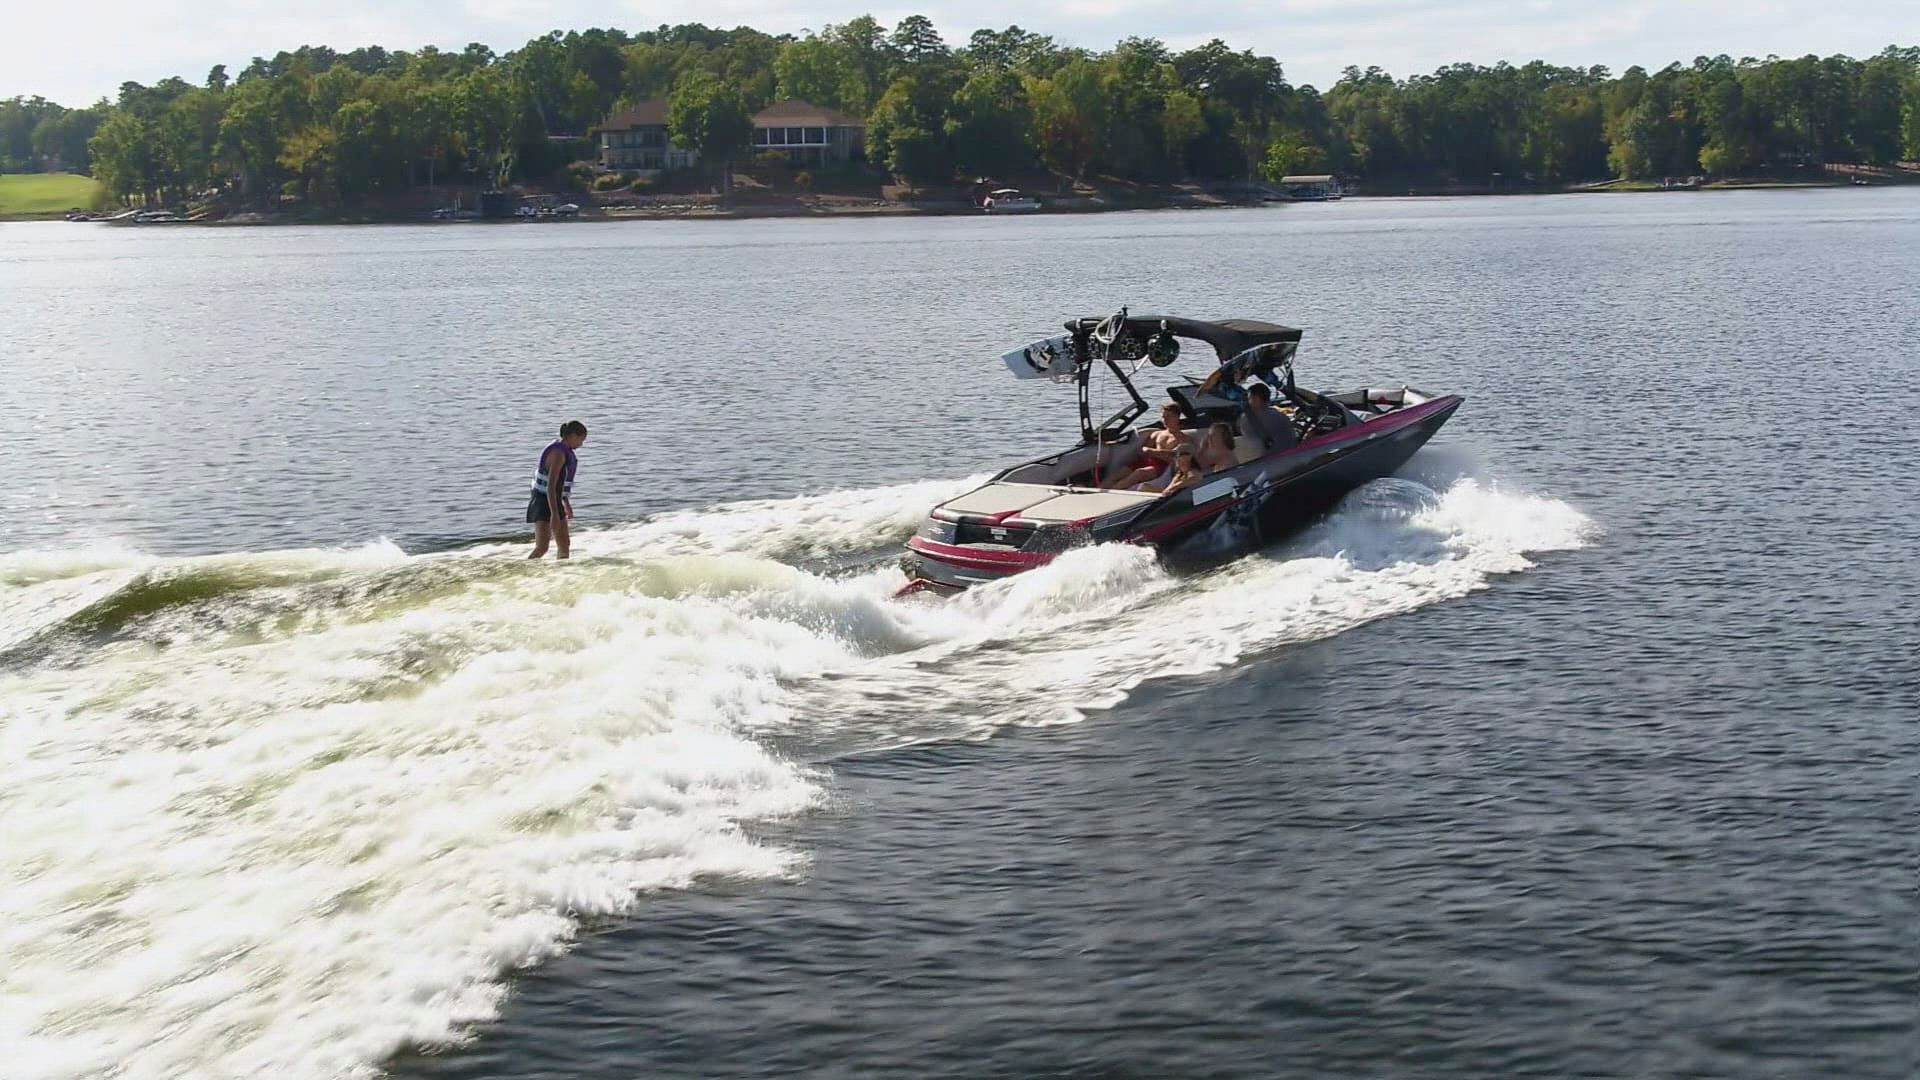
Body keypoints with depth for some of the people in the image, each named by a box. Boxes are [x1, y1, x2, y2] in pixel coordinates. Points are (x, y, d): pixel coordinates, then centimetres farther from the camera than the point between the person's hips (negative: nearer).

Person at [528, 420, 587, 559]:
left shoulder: (564, 450, 10)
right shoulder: (558, 453, -21)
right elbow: (550, 486, -28)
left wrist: (566, 504, 32)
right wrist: (554, 514, -32)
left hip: (554, 501, 10)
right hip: (543, 502, -10)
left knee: (565, 544, 15)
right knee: (541, 549, -18)